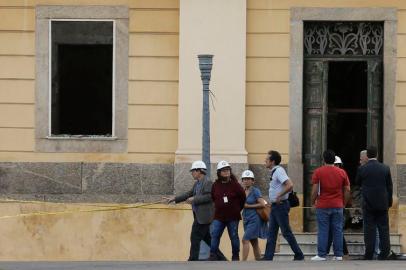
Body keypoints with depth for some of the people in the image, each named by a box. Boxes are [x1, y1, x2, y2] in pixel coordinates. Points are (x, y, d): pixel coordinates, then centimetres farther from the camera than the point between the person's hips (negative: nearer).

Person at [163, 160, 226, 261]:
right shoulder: (197, 184, 16)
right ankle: (221, 258, 18)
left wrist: (194, 199, -19)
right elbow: (189, 194, 19)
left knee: (195, 238, -6)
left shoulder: (207, 183, -12)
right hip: (199, 215, 10)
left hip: (203, 216, -10)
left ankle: (193, 260, -2)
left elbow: (209, 196, -22)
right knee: (207, 238, 14)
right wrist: (174, 198, 14)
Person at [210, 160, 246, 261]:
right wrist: (219, 206, 12)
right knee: (214, 235, -8)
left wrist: (237, 209, 10)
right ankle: (213, 255, -6)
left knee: (234, 237, 6)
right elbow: (213, 198, 14)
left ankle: (236, 256, 17)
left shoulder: (235, 184, -8)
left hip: (233, 216, -2)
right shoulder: (215, 185, 0)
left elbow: (242, 197, 3)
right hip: (219, 216, 2)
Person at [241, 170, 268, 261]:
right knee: (254, 243, 10)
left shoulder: (255, 191, -9)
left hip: (254, 219, -7)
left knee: (245, 240, -17)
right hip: (246, 219, 7)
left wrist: (249, 206, -13)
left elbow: (262, 204, -16)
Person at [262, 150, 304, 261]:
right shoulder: (274, 172, 13)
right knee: (271, 233, 7)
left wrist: (279, 196, -23)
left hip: (280, 205, -10)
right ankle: (268, 257, 7)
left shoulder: (279, 171, -17)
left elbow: (290, 185, -29)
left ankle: (299, 256, 4)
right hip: (275, 206, 10)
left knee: (286, 232, -4)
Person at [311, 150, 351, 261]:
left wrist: (313, 202, 5)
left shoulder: (318, 172, -4)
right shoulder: (342, 172, 4)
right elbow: (347, 190, 5)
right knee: (337, 230, 5)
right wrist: (344, 203, 15)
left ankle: (321, 255, -2)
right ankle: (338, 255, 5)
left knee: (323, 231, 0)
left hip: (323, 206, -2)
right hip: (338, 206, 2)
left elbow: (315, 190, -8)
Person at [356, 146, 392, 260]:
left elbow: (358, 183, 7)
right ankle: (384, 253, 4)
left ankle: (369, 255, -1)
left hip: (368, 203, -2)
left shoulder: (362, 169, -7)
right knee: (383, 228, 6)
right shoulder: (385, 168, -1)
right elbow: (390, 187, 4)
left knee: (369, 229, 1)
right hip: (382, 203, 2)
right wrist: (389, 202, 12)